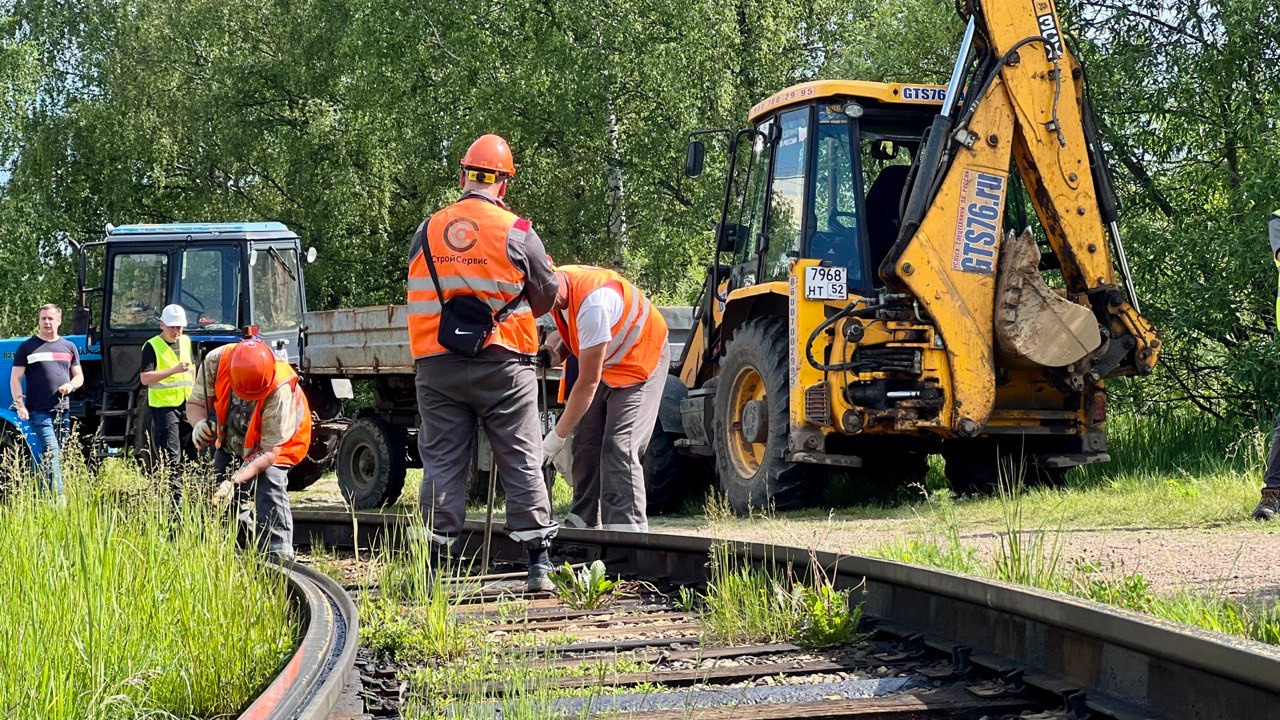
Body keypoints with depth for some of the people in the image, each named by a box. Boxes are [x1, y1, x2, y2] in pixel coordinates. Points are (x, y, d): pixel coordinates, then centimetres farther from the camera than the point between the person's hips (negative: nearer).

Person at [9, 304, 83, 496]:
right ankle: (57, 497, -21)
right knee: (51, 453, -16)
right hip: (39, 412, -5)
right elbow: (16, 379, 0)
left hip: (62, 411, 5)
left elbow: (79, 376, 18)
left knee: (54, 456, 7)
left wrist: (71, 386, -5)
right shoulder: (27, 347, 3)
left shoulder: (68, 347, 14)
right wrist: (20, 405, -13)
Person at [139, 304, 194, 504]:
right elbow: (145, 377, -18)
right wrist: (174, 371, -26)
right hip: (164, 406, -7)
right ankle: (174, 500, -11)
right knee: (171, 458, -10)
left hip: (186, 406, 7)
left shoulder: (186, 342, 14)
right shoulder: (152, 346, -8)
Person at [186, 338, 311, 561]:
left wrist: (236, 479, -48)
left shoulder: (281, 391, -41)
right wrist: (199, 423, -42)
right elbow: (195, 403, -17)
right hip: (232, 442, 5)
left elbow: (270, 451, -37)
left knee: (270, 482, -27)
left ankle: (278, 557, -29)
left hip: (278, 441, -5)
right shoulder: (215, 362, -32)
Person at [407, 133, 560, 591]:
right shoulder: (517, 233, -5)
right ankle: (539, 562, 3)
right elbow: (547, 297, 4)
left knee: (442, 463, 7)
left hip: (437, 367, 2)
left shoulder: (426, 233, 3)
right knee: (522, 462, 4)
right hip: (503, 366, -2)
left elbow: (419, 294, 10)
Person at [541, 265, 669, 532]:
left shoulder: (592, 305, -38)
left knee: (619, 447, -20)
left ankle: (626, 525, -23)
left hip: (639, 360, -9)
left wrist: (557, 436, -25)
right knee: (585, 443, 6)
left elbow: (588, 383, -32)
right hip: (604, 362, 9)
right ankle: (582, 521, 15)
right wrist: (556, 344, -14)